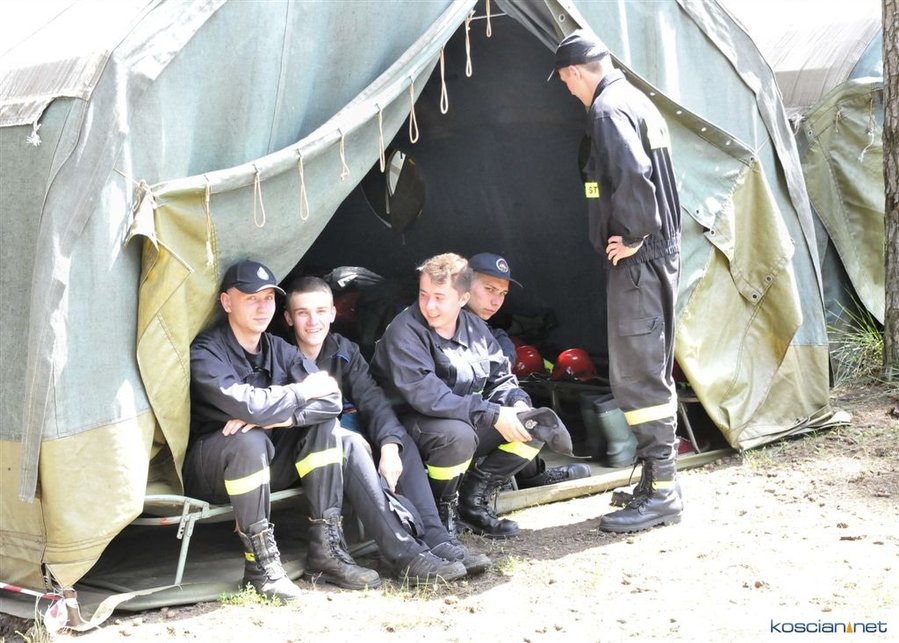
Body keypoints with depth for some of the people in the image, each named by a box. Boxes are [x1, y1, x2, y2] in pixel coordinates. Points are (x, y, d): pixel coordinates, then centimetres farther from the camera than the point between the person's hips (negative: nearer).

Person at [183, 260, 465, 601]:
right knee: (250, 440, -37)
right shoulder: (205, 352, -16)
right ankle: (261, 564, -28)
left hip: (267, 464, 7)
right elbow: (245, 403, -33)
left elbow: (331, 400, -9)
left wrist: (275, 417, -26)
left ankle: (326, 549, -17)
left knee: (325, 426, -12)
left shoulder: (280, 350, 5)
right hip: (209, 468, -7)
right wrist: (303, 391, -17)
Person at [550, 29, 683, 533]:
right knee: (653, 372, 15)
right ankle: (658, 482, 23)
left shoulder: (608, 109, -15)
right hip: (663, 253, 10)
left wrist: (631, 237, -18)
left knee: (637, 376, -7)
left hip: (636, 262, -10)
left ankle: (661, 491, -5)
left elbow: (634, 177, -29)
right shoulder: (639, 101, 17)